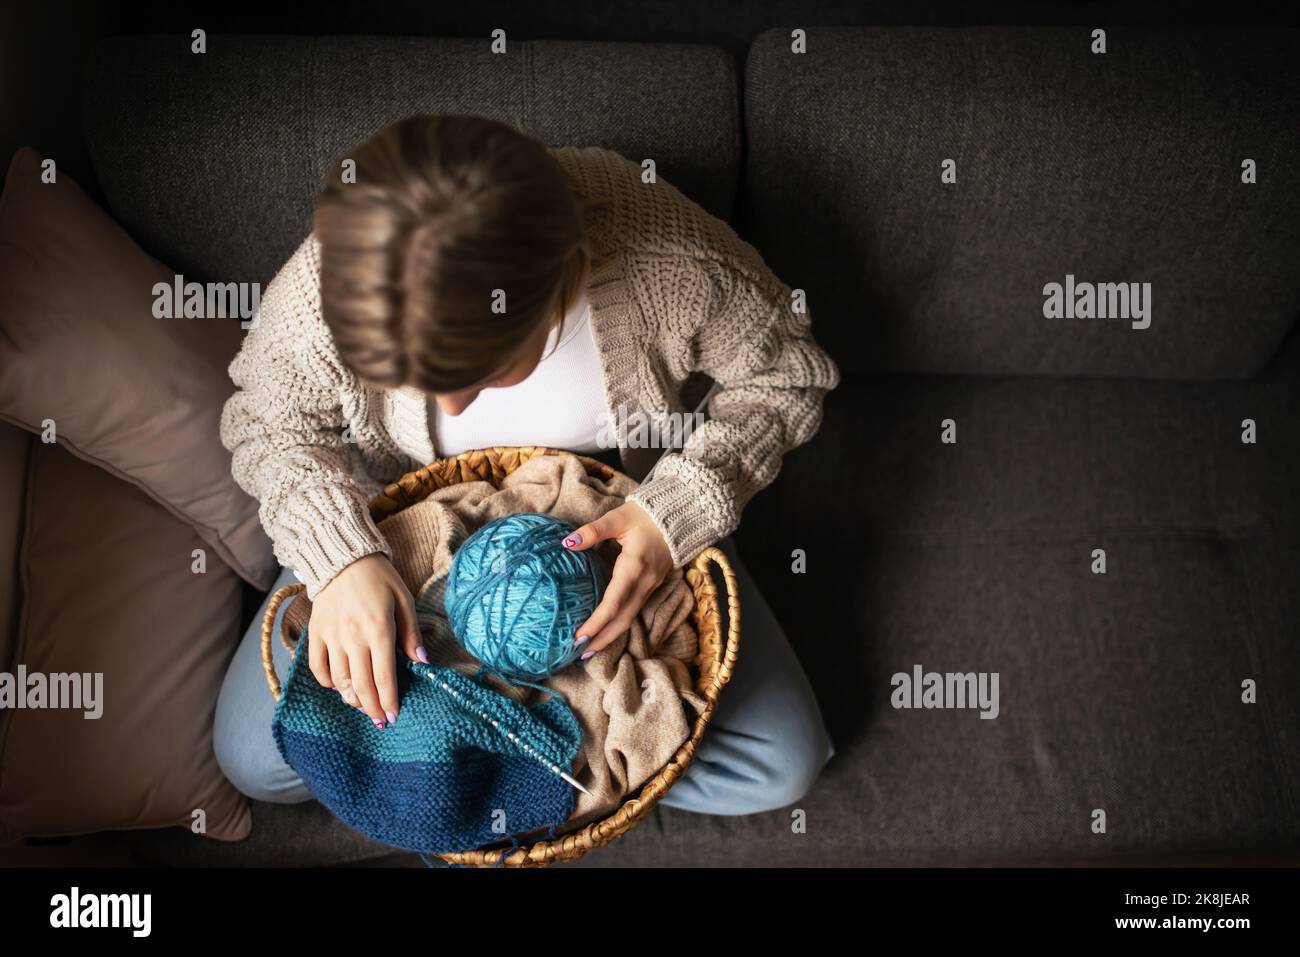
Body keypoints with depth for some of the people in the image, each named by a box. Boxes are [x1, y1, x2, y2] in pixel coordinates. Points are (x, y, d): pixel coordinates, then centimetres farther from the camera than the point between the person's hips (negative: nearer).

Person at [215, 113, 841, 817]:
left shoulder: (670, 261, -35)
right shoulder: (321, 293, -31)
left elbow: (786, 372, -15)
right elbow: (266, 424, -9)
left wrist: (680, 508, -30)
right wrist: (339, 556, -28)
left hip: (618, 520, 0)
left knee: (782, 764, -9)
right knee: (254, 757, -10)